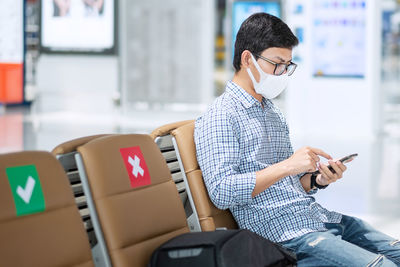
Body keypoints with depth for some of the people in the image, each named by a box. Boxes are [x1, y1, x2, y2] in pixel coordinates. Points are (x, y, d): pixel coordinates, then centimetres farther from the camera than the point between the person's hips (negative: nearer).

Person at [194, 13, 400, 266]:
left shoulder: (274, 112, 20)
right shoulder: (220, 117, -7)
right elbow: (222, 192, -17)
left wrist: (317, 180, 2)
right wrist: (286, 166, -19)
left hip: (320, 217, 9)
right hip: (285, 235, -9)